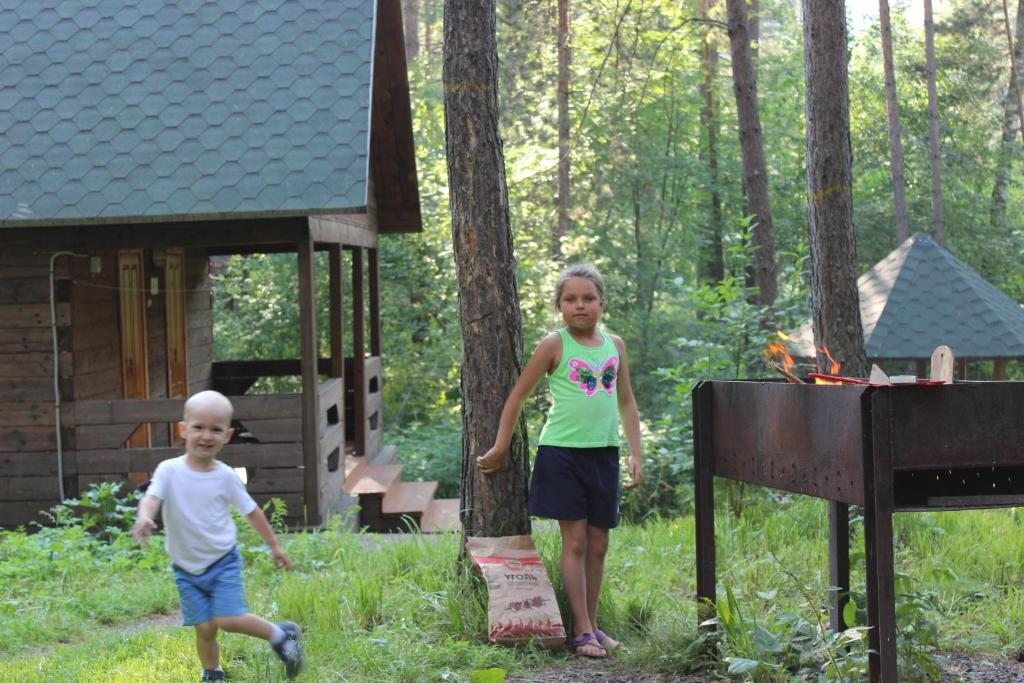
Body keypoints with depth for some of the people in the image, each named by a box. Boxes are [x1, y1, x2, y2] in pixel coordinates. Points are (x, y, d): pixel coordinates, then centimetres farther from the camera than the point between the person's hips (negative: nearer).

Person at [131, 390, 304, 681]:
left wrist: (275, 545, 12)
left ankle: (281, 635, 9)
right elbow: (152, 498, -27)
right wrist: (144, 517, -50)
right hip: (186, 568, 1)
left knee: (228, 619, -14)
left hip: (223, 561, -1)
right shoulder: (169, 470, -11)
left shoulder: (226, 476, -8)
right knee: (204, 627, 0)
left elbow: (251, 511, 4)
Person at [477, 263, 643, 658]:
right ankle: (582, 631, 1)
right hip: (563, 452, -4)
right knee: (575, 541, -3)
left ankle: (592, 623, 18)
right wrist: (501, 448, 1)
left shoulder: (614, 345, 9)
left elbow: (626, 402, 15)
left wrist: (635, 453, 9)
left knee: (598, 544, 9)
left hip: (604, 454, 5)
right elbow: (519, 395, 0)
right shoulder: (555, 345, -4)